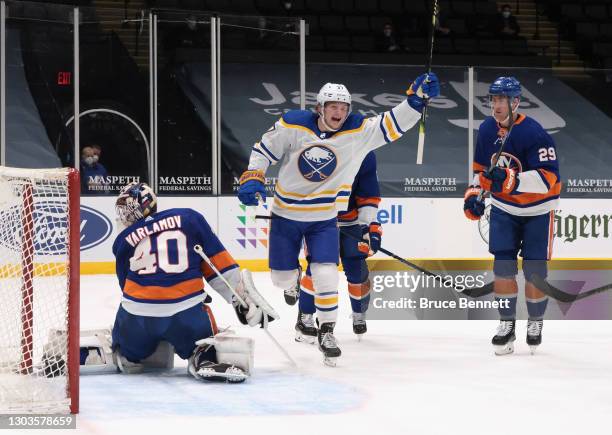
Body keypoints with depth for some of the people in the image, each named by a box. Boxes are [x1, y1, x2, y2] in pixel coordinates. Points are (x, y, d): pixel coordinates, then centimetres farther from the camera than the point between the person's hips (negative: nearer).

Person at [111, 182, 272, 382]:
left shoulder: (123, 241, 12)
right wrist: (245, 298, 8)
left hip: (137, 317, 3)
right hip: (187, 315, -3)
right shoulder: (189, 218, 9)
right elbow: (220, 264, 5)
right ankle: (204, 359, -9)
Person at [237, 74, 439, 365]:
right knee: (282, 280, 9)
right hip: (285, 214, 0)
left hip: (324, 220, 0)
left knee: (325, 275, -16)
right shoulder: (293, 125, -13)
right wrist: (253, 178, -14)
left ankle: (326, 331, 3)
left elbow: (392, 124, -16)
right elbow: (264, 149, -1)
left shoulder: (358, 132, -11)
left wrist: (417, 98, -30)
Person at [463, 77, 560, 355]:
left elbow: (549, 178, -31)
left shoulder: (534, 134, -25)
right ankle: (506, 323, 8)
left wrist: (513, 180, -41)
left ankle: (535, 322, 21)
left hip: (537, 209, -4)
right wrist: (475, 194, -1)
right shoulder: (487, 129, -5)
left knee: (534, 269, 0)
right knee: (503, 265, -3)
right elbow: (481, 167, 12)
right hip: (504, 207, 4)